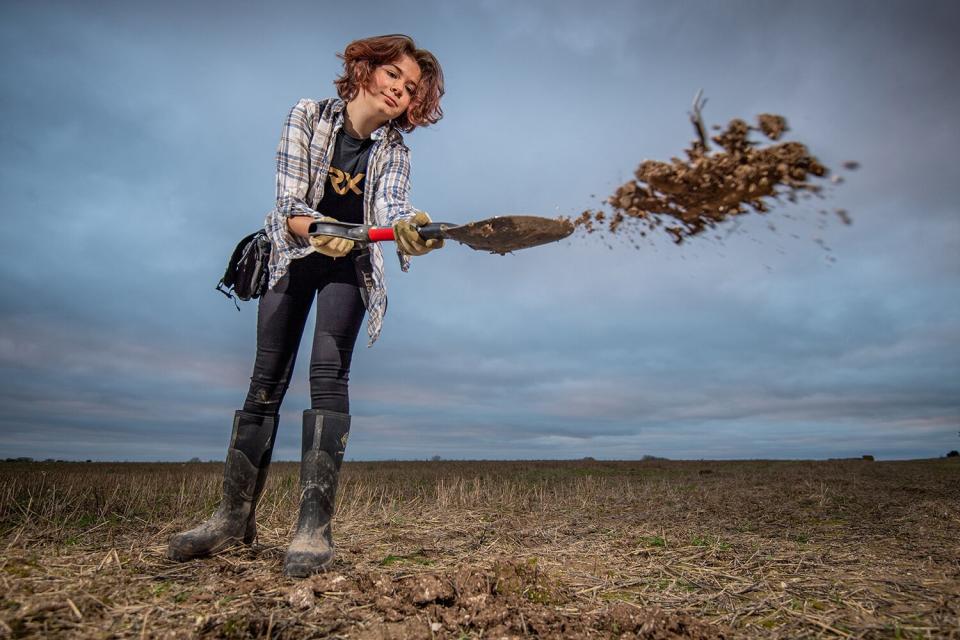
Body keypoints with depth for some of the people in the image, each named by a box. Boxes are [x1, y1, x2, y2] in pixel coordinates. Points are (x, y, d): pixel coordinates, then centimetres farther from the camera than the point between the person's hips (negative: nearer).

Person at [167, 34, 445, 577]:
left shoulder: (394, 151, -8)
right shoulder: (308, 116, -10)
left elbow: (391, 205, -27)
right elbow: (289, 204, -19)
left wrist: (408, 229, -52)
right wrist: (316, 229, -41)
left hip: (350, 265, -1)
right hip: (294, 254, 1)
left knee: (328, 372, -20)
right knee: (267, 380, -1)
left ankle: (315, 525, -20)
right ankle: (236, 515, 10)